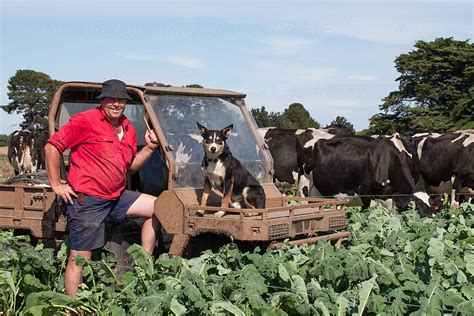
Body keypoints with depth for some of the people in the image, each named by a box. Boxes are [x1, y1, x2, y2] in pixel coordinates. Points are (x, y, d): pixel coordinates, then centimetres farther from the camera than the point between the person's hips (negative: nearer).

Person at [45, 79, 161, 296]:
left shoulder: (128, 129, 11)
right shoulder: (86, 121, -10)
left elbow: (130, 167, 19)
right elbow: (52, 146, -11)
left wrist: (149, 148, 3)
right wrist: (56, 184, -11)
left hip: (116, 196, 7)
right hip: (86, 199, -7)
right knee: (80, 259, -4)